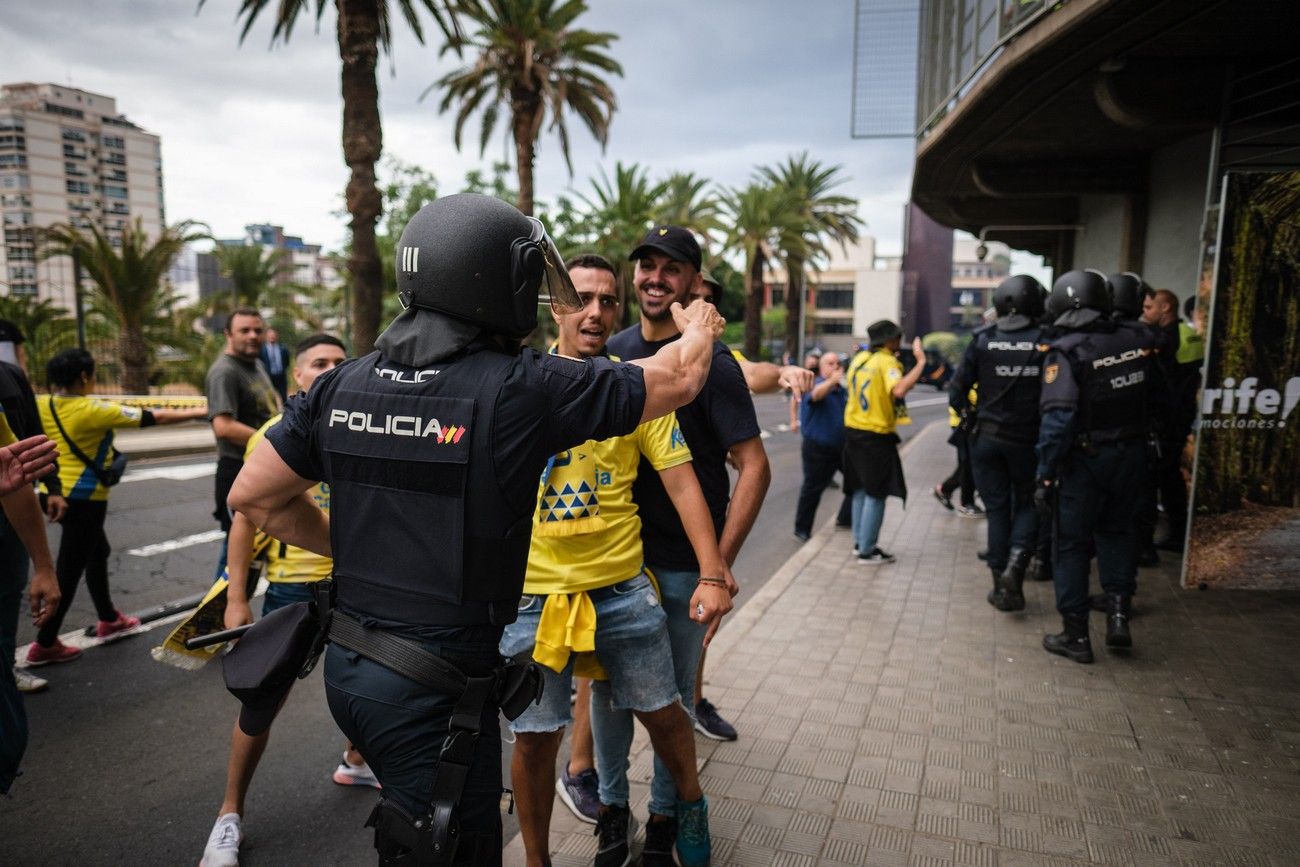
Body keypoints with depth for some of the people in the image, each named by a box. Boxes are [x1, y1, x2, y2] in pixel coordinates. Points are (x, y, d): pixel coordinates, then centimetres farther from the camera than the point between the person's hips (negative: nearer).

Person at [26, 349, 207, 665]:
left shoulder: (41, 407, 1)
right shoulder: (93, 411, -19)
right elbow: (152, 418, -15)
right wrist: (197, 413, -6)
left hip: (57, 496, 9)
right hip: (83, 500, -9)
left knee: (97, 553, 23)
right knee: (69, 570, 0)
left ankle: (108, 619, 36)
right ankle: (44, 644, 7)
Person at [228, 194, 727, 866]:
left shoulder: (342, 383, -2)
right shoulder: (523, 389, -20)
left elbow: (253, 496, 6)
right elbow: (678, 379, -8)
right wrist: (701, 328, 14)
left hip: (348, 666, 7)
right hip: (435, 688, -7)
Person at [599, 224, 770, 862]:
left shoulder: (711, 362, -10)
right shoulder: (613, 352, 5)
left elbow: (754, 467, -13)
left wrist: (720, 566, -18)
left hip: (684, 566, -4)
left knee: (675, 693, 11)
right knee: (605, 683, 14)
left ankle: (664, 813, 32)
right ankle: (608, 799, 36)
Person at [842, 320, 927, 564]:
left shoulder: (860, 358, 8)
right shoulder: (887, 362, -14)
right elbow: (898, 390, -33)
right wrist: (920, 362, -27)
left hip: (853, 431, 8)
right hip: (876, 436, -8)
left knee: (861, 489, 17)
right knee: (876, 494, 0)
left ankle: (860, 541, 25)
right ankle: (867, 551, 3)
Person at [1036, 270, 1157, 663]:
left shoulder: (1066, 351, -17)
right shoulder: (1139, 341, -2)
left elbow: (1057, 418, -22)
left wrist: (1044, 474, -18)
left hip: (1085, 458, -4)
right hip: (1131, 453, 5)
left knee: (1072, 544, 7)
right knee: (1117, 531, 24)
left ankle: (1075, 635, 14)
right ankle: (1118, 613, 17)